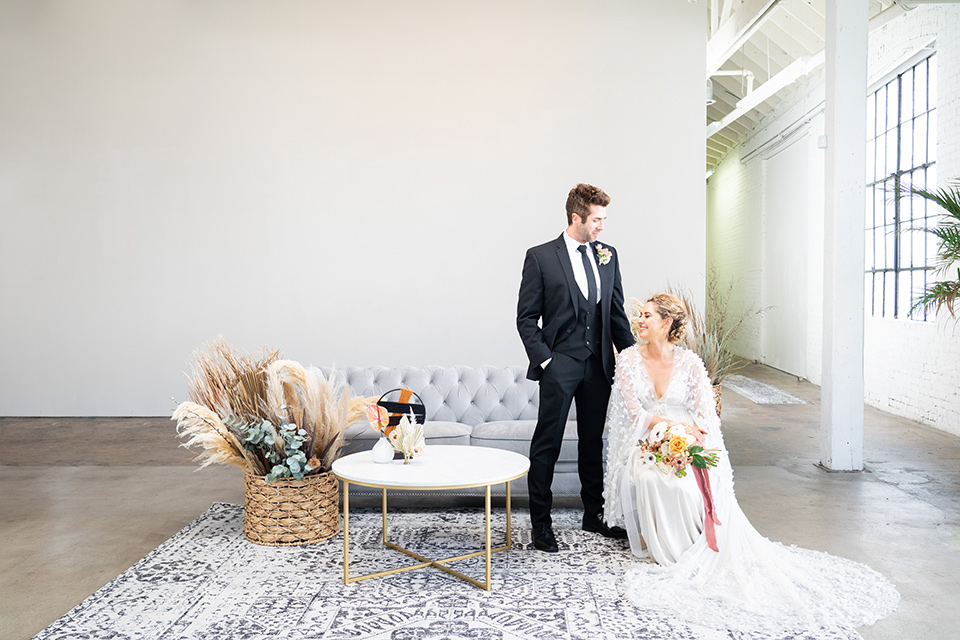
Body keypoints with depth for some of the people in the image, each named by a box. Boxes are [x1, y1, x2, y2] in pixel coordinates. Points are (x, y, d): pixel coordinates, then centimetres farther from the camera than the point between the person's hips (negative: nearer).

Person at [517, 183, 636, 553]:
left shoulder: (608, 256, 10)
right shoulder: (540, 257, -4)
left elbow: (617, 312, 13)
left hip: (598, 365, 5)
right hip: (559, 365, -5)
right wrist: (543, 359, -13)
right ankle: (541, 523, 11)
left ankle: (594, 514, 28)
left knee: (593, 442, 15)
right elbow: (526, 318, -4)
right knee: (547, 445, 1)